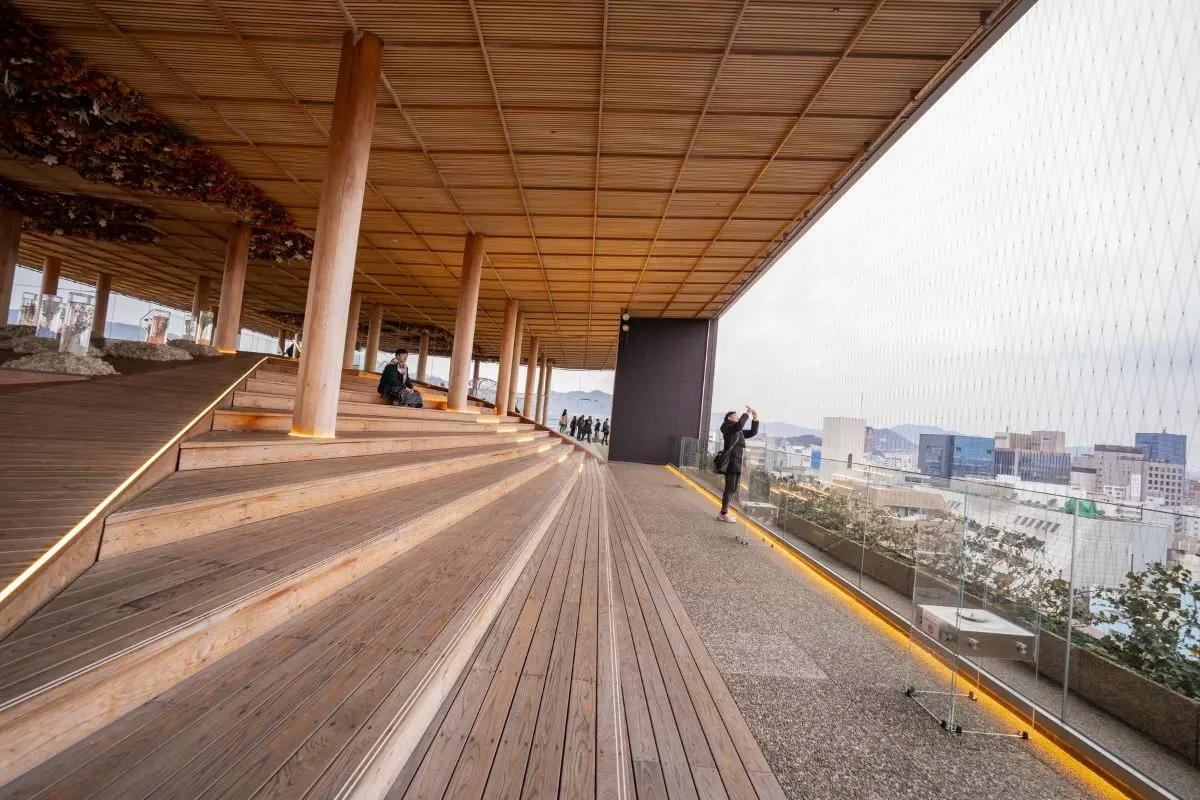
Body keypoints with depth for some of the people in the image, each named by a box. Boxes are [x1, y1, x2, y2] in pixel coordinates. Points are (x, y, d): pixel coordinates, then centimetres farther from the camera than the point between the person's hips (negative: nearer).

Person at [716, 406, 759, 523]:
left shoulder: (739, 432, 21)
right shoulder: (728, 428, -6)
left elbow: (753, 432, 21)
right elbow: (739, 425, -26)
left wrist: (755, 418, 10)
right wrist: (747, 413, -15)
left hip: (738, 464, 9)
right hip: (731, 463, -9)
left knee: (733, 489, 11)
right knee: (730, 488, -9)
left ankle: (723, 512, 17)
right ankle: (724, 514, -4)